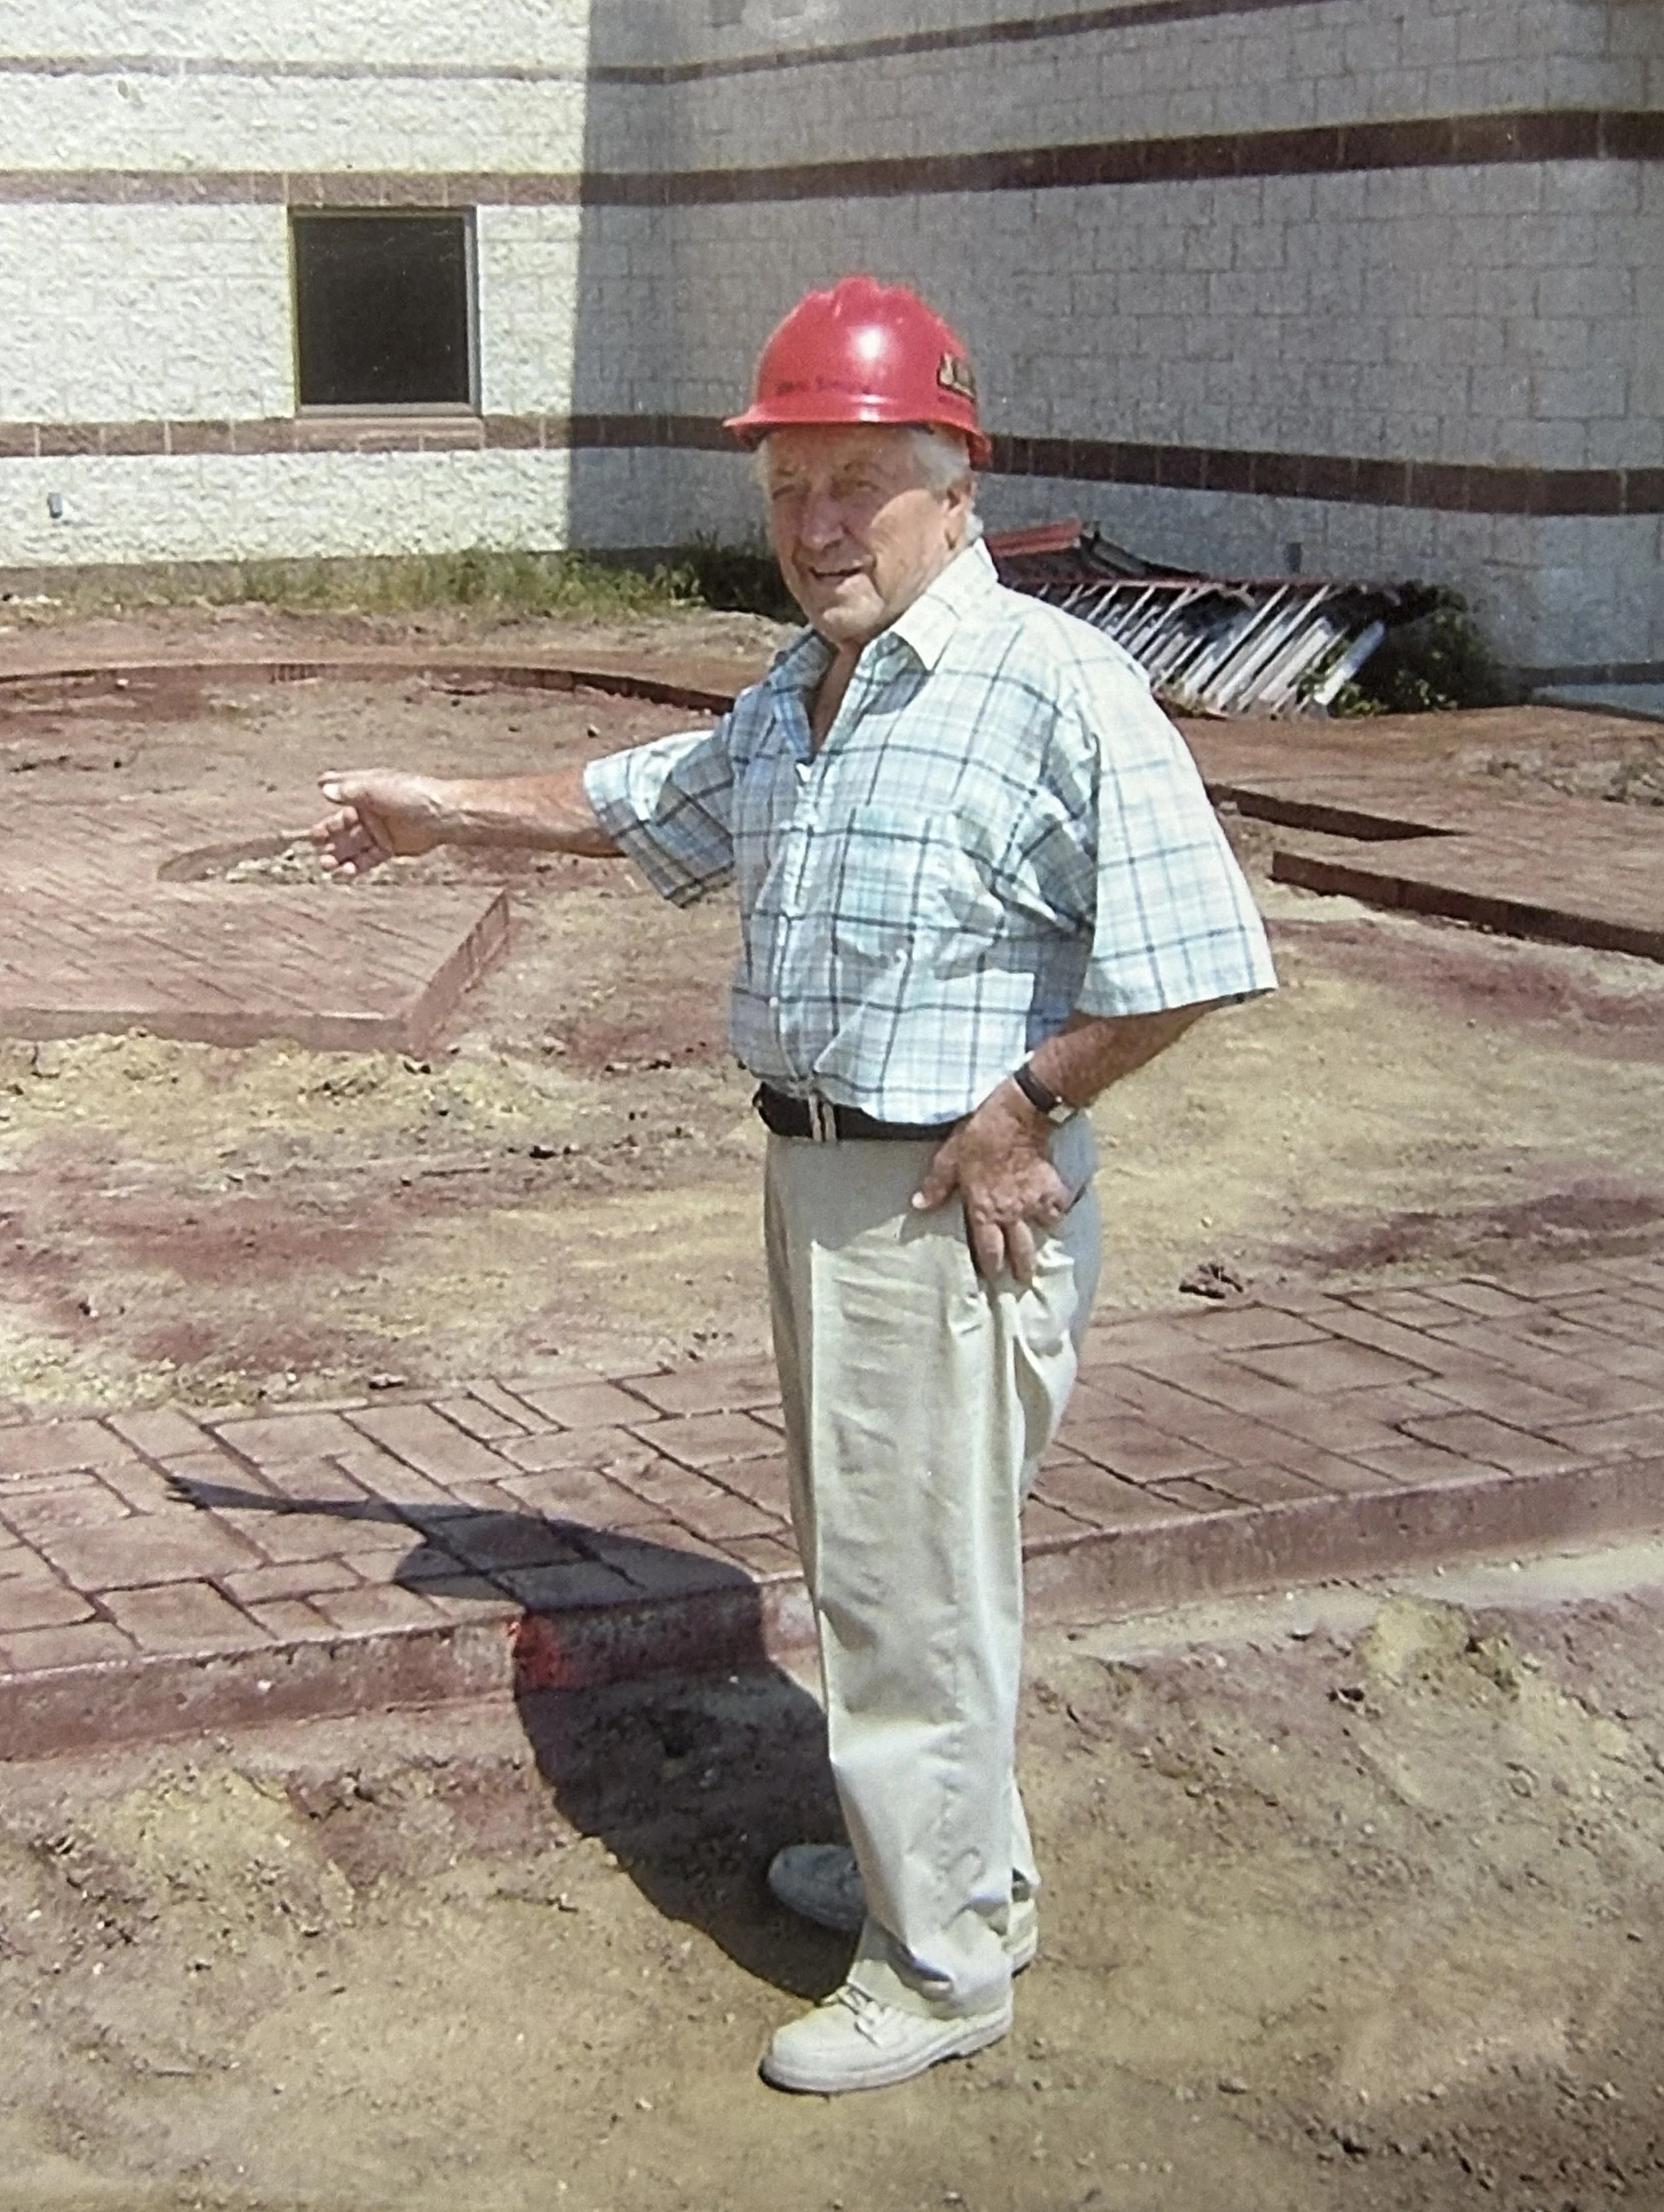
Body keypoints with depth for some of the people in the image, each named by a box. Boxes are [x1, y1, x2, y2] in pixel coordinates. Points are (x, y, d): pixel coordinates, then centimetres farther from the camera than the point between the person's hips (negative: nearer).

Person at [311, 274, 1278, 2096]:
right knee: (866, 1553, 21)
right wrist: (440, 811, 33)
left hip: (949, 1197, -9)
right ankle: (935, 1862, 40)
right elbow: (629, 807, 28)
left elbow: (1181, 957, -24)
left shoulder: (1055, 688, -19)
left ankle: (943, 1964, 17)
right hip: (813, 1175, 9)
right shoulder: (795, 696, 10)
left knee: (913, 1583, 1)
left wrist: (1017, 1114, -19)